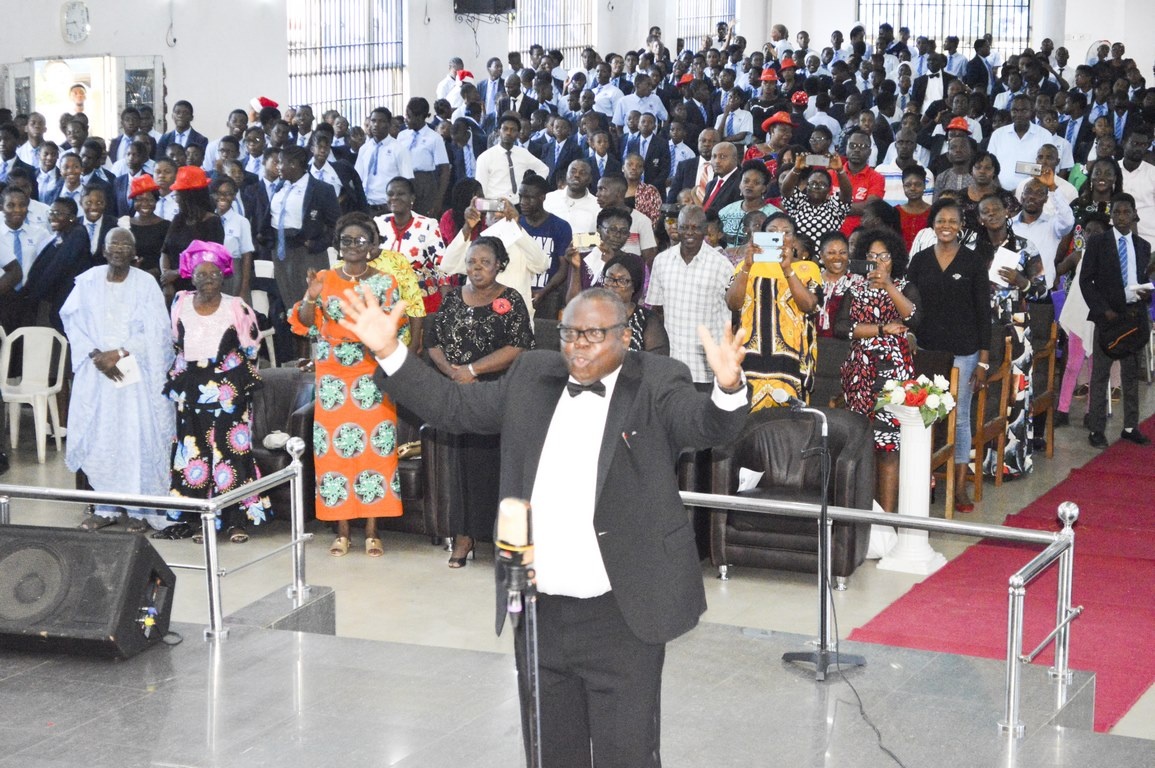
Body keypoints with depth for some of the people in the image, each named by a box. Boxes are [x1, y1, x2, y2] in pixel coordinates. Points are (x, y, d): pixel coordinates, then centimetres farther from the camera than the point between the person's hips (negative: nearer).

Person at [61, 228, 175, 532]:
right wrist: (96, 356, -11)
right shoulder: (88, 282, 4)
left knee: (138, 436, -4)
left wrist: (118, 354, -14)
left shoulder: (146, 284, -3)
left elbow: (155, 333, -6)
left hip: (137, 374, -2)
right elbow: (74, 324, 3)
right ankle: (106, 506, 9)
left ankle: (142, 510, 3)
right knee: (99, 437, 1)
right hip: (97, 371, 2)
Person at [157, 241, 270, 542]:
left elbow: (250, 349, 5)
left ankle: (236, 519, 1)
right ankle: (194, 518, 9)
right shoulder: (181, 304, 4)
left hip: (228, 390, -3)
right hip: (191, 389, 3)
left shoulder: (236, 308, -6)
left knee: (231, 449, -4)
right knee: (192, 450, 4)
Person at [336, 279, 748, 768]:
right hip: (539, 611, 5)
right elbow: (454, 407, 13)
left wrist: (727, 387, -45)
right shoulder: (531, 377, 8)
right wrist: (389, 353, 3)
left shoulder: (656, 384, -5)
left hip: (621, 614, -5)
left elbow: (709, 426, -22)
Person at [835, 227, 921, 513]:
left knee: (887, 442, -10)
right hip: (860, 372, 3)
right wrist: (883, 329, -9)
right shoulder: (856, 289, 13)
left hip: (894, 371, -3)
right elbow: (841, 327, -3)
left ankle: (887, 513, -10)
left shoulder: (905, 288, 7)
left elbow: (914, 319, -14)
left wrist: (889, 286, -22)